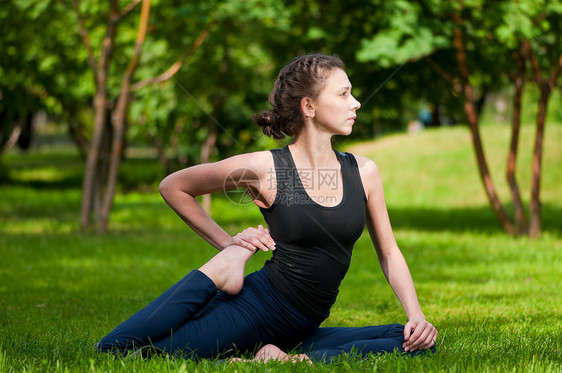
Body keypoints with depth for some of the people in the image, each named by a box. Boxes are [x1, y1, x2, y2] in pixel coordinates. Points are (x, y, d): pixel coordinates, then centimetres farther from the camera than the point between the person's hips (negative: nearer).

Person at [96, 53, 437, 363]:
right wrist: (226, 243, 2)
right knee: (112, 349, -17)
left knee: (421, 342, -19)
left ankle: (297, 359, -20)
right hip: (254, 306, -4)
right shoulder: (264, 167, -6)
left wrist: (417, 316, -2)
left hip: (301, 328, 4)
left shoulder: (364, 172, 4)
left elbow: (389, 252, 12)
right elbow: (172, 187, 6)